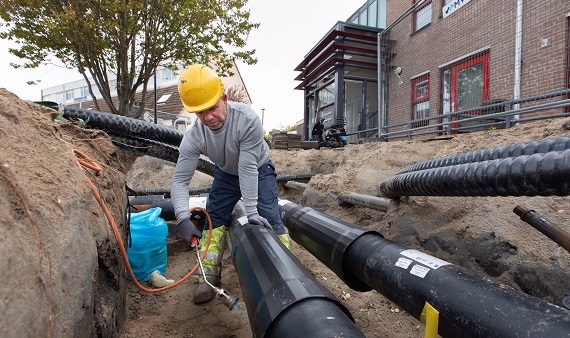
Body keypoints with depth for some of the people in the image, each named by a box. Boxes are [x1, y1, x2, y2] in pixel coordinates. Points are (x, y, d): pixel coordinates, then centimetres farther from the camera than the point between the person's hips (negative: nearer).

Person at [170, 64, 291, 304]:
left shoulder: (247, 119, -37)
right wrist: (183, 218, -39)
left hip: (259, 171, -3)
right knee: (213, 221, -1)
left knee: (268, 220, -12)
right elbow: (180, 179, -24)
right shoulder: (194, 136, -26)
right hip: (225, 174, 4)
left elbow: (248, 169, -36)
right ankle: (210, 278, 14)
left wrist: (251, 212, -34)